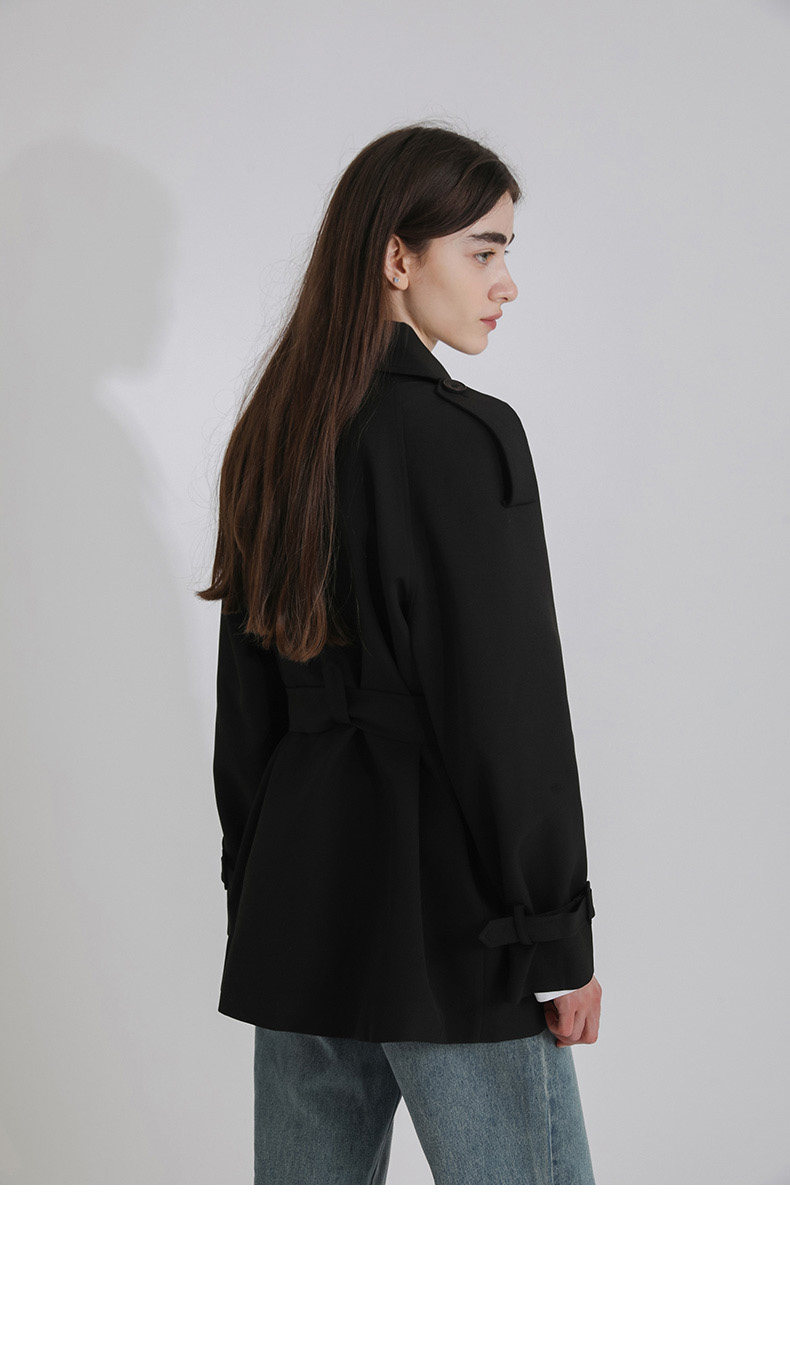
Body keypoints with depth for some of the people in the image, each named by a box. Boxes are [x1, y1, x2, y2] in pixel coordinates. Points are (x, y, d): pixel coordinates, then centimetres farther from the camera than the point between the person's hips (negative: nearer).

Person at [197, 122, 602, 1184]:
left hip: (296, 905, 8)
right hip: (446, 915, -8)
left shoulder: (274, 437, 10)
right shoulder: (463, 437, -13)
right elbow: (510, 713, -15)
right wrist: (557, 937, -9)